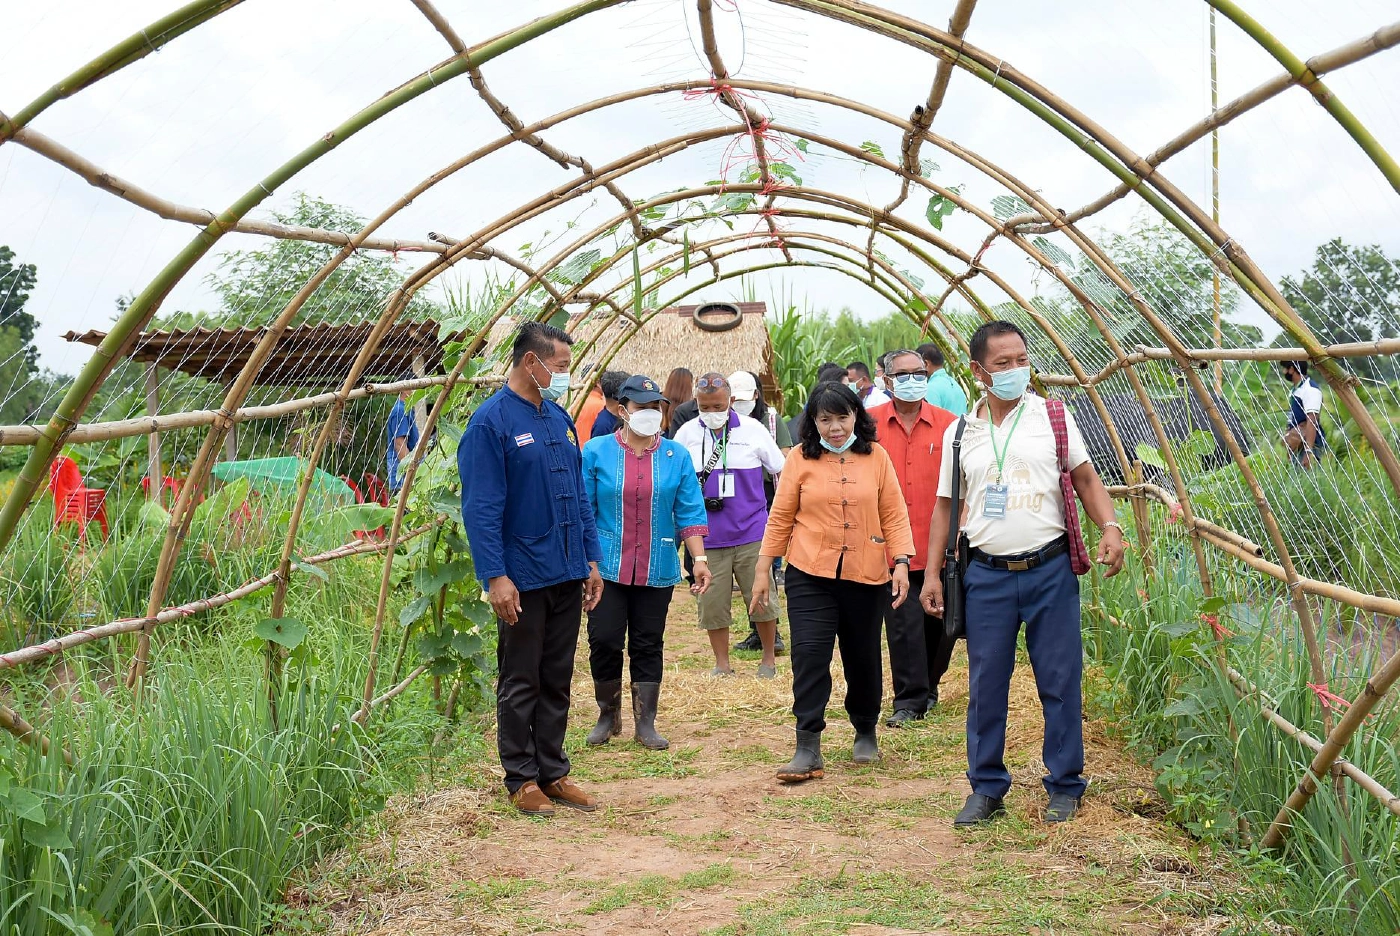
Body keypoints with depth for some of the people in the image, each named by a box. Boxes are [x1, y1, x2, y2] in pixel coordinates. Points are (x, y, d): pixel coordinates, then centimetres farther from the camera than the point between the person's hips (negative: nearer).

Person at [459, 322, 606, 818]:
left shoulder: (560, 418, 12)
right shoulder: (491, 422, -12)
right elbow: (481, 508, -15)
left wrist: (592, 559, 13)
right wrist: (495, 577, -20)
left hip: (567, 576, 7)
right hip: (523, 580, -7)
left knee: (557, 683, 13)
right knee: (520, 686, 4)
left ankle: (554, 773, 23)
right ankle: (523, 780, 15)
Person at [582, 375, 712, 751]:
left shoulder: (676, 456, 4)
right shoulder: (597, 452, -1)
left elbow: (689, 513, 3)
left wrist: (699, 558, -5)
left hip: (657, 570, 1)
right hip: (607, 567, -1)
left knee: (648, 646, 7)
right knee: (604, 641, -3)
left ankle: (645, 724, 15)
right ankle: (608, 716, 17)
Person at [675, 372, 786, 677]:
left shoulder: (752, 429, 0)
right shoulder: (687, 434, 3)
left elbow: (781, 470, 9)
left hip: (752, 533, -1)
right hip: (708, 535, 1)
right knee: (712, 602, 3)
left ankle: (769, 658, 22)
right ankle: (722, 664, 17)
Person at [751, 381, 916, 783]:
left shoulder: (876, 457, 3)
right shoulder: (800, 459, 0)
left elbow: (894, 515, 3)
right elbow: (780, 517, 3)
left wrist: (901, 562, -7)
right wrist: (763, 571, 3)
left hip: (865, 576, 1)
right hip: (810, 576, -1)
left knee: (863, 659, 13)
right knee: (809, 656, -9)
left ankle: (866, 734, 33)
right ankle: (808, 749, -5)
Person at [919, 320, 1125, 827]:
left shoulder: (1053, 416, 3)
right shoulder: (959, 433, 8)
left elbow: (1086, 479, 6)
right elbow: (945, 506, 12)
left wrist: (1109, 527, -12)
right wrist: (931, 573, 7)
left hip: (1050, 570, -1)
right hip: (987, 575, 2)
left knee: (1060, 682, 3)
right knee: (985, 687, 5)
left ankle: (1064, 788, 17)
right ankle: (986, 789, 17)